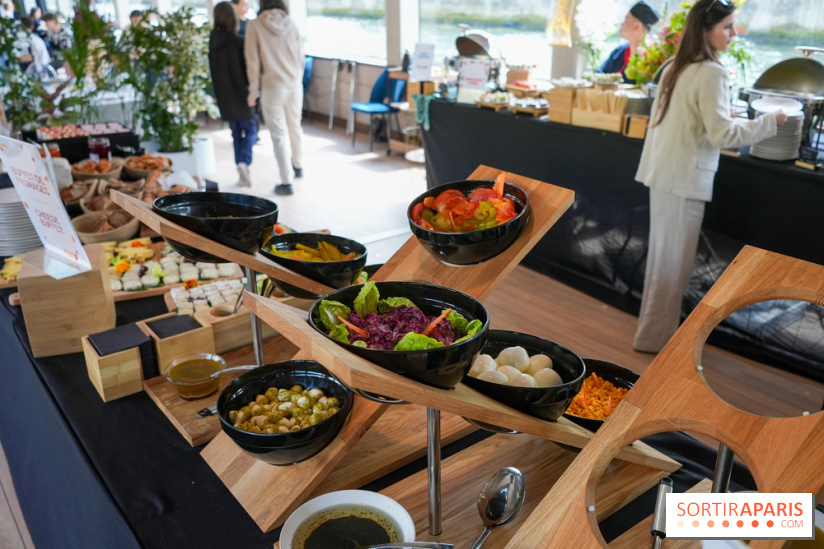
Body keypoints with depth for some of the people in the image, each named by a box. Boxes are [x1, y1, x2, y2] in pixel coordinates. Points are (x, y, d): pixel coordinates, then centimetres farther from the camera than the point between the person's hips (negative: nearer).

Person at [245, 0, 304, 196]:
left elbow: (253, 62, -5)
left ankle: (286, 182, 4)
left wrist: (253, 91, 3)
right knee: (295, 128, 22)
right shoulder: (291, 23, 2)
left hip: (272, 88, -3)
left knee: (279, 135, 2)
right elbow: (300, 57, 7)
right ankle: (297, 166, 41)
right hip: (295, 86, 3)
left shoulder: (255, 25, -5)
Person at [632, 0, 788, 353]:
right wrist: (770, 123, -9)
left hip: (664, 172, 9)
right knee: (673, 262, 0)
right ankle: (655, 337, 10)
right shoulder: (711, 73, -15)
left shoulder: (676, 68, 13)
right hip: (685, 178, -9)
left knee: (663, 257, 16)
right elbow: (722, 134, -18)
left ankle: (655, 329, 27)